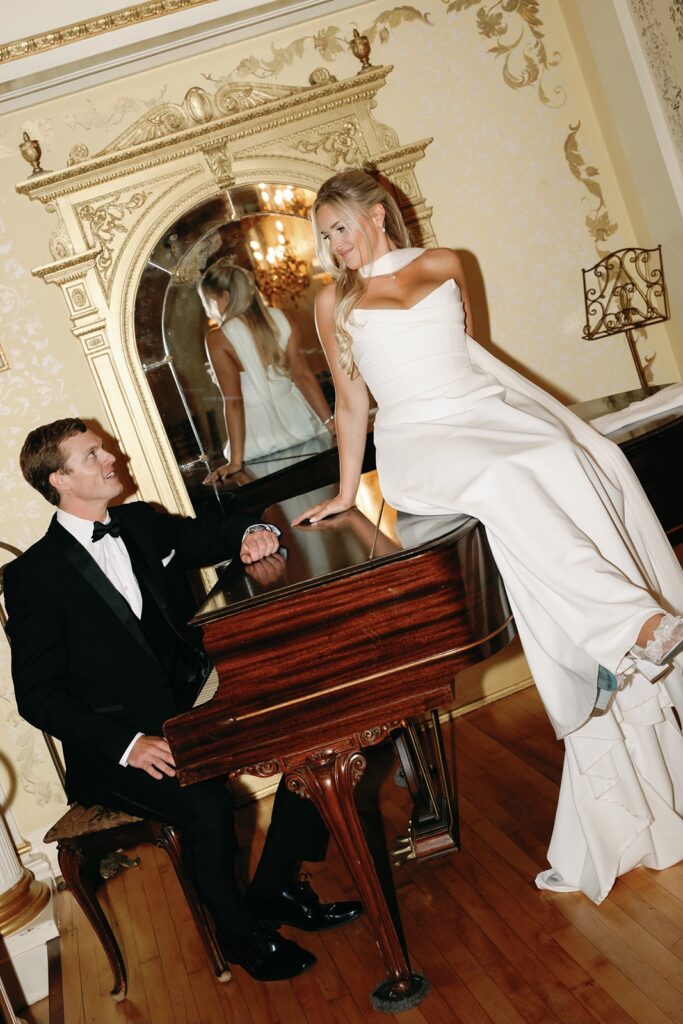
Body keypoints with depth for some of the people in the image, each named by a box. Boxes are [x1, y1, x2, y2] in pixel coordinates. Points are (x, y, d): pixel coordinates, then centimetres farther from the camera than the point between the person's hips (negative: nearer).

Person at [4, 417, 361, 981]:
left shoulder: (142, 523, 7)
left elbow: (216, 534, 19)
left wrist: (253, 534, -8)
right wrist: (127, 743, -24)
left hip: (195, 704, 6)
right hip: (116, 745, -6)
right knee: (206, 804, -30)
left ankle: (275, 887, 5)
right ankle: (240, 933, 0)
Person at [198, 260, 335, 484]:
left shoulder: (218, 339, -10)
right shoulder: (282, 320, -1)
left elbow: (233, 401, -14)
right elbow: (303, 376, -5)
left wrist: (236, 461, -12)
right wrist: (333, 424, -3)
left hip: (261, 442, -4)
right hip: (298, 422, 4)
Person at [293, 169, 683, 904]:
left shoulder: (443, 265, 15)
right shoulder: (335, 302, 9)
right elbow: (351, 405, 12)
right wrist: (346, 493, 11)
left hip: (491, 410, 3)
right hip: (421, 441, -3)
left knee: (592, 467, -22)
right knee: (507, 485, -35)